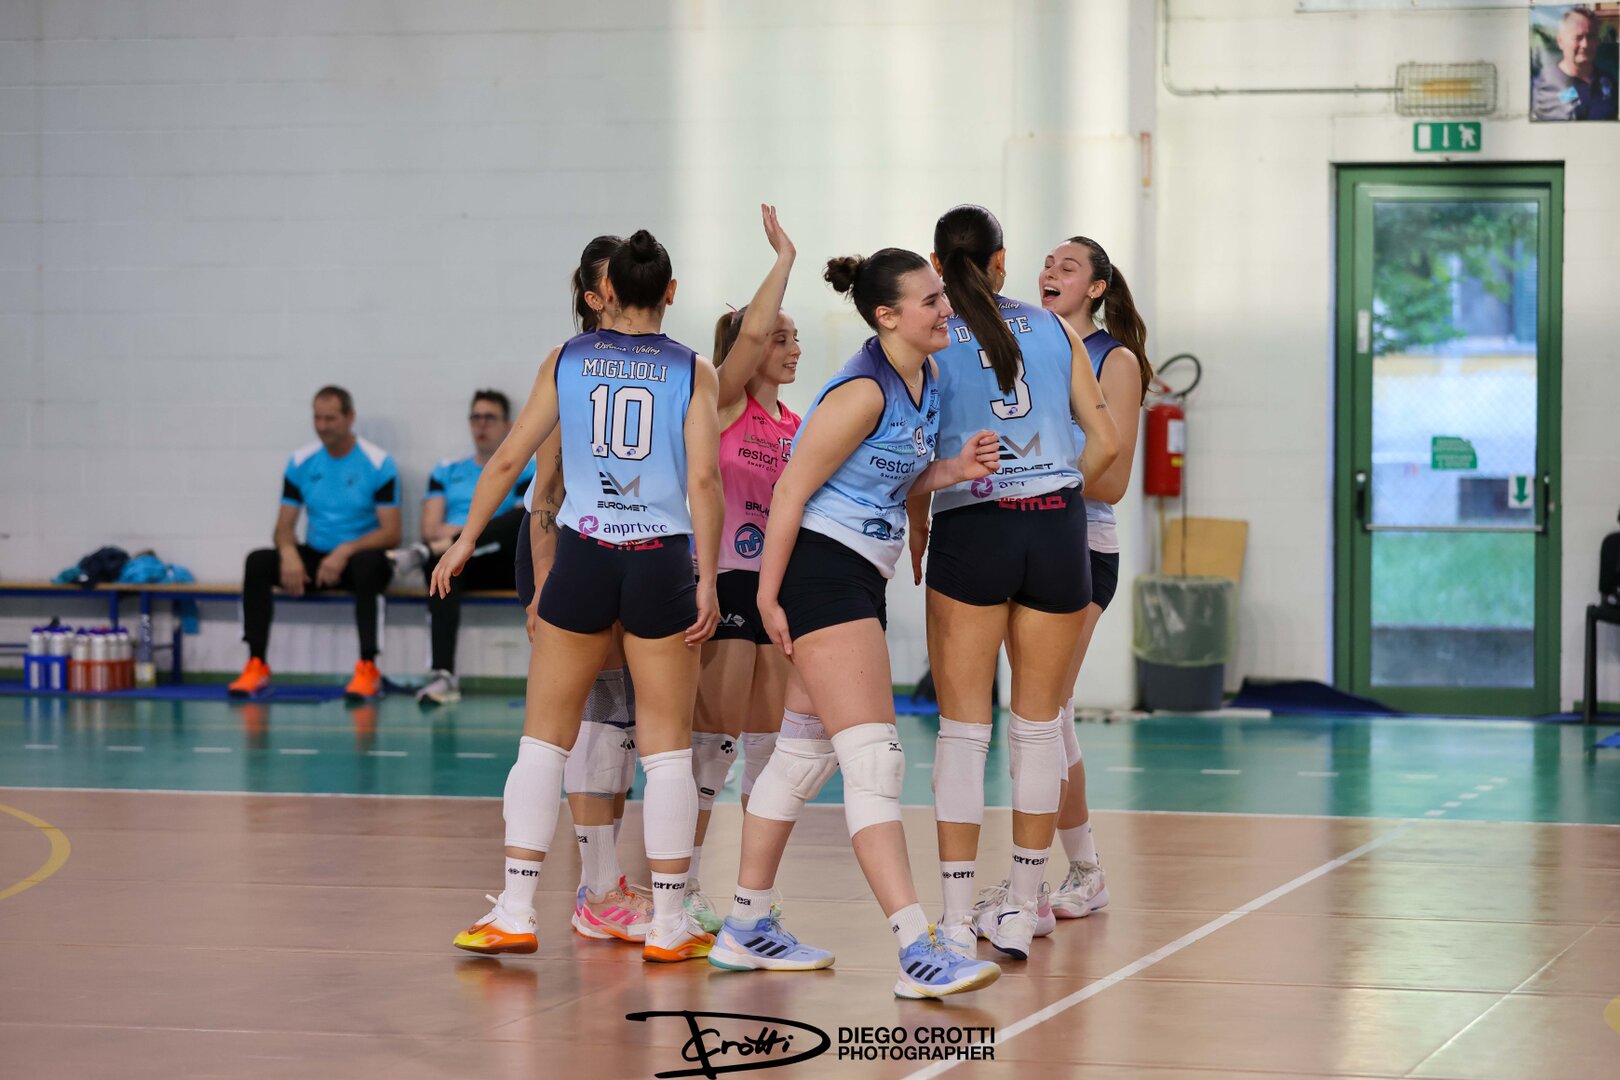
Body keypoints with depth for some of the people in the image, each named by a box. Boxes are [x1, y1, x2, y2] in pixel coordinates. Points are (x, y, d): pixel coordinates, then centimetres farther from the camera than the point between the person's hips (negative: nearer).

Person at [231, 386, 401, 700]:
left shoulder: (378, 463, -8)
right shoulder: (301, 462, 4)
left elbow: (391, 533, -12)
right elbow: (285, 526, 5)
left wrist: (346, 551, -28)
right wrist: (289, 553, -20)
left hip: (358, 558, -4)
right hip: (315, 557, 4)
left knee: (367, 565, -40)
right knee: (257, 562, -21)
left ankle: (368, 669, -35)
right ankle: (256, 667, -20)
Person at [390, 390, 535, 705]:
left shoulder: (523, 472, 15)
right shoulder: (447, 471, 23)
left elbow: (524, 526, -2)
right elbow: (430, 528, 11)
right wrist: (459, 534, -12)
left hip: (501, 566, -1)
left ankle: (428, 551, -40)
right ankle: (443, 676, -51)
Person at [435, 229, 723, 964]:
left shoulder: (567, 360, 6)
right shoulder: (693, 372, 2)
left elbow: (508, 458, 6)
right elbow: (703, 478, -8)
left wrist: (465, 542, 16)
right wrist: (707, 578, -5)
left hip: (583, 556, 1)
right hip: (662, 562, -1)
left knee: (545, 737, 9)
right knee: (667, 747, 5)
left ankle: (515, 912, 5)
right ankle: (669, 925, 7)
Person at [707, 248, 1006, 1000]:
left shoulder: (925, 380, 9)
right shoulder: (863, 393, -18)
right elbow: (791, 491, -16)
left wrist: (953, 471, 1)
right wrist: (769, 598, -15)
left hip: (859, 580, 10)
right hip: (820, 571, -10)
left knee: (805, 753, 16)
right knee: (874, 759, -15)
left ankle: (746, 928, 26)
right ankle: (917, 952, -21)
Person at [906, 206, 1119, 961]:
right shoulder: (1053, 328, 10)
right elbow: (1104, 442, 8)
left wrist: (916, 532, 11)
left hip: (970, 530, -3)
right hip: (1058, 531, 3)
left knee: (963, 727, 2)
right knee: (1039, 724, 11)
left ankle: (956, 919, 0)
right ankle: (1020, 910, 15)